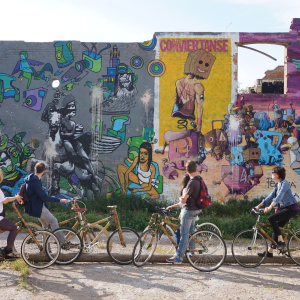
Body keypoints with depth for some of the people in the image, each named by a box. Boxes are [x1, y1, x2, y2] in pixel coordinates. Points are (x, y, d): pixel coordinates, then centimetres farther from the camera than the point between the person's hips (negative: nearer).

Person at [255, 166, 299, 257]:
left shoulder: (284, 183, -15)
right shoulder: (277, 184, 12)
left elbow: (279, 196, -28)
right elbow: (271, 196, 14)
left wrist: (270, 207, -39)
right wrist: (259, 205, 8)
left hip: (292, 208, -9)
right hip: (284, 208, 9)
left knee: (271, 219, -22)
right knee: (276, 228, 7)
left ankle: (281, 241, -12)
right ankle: (270, 252, 12)